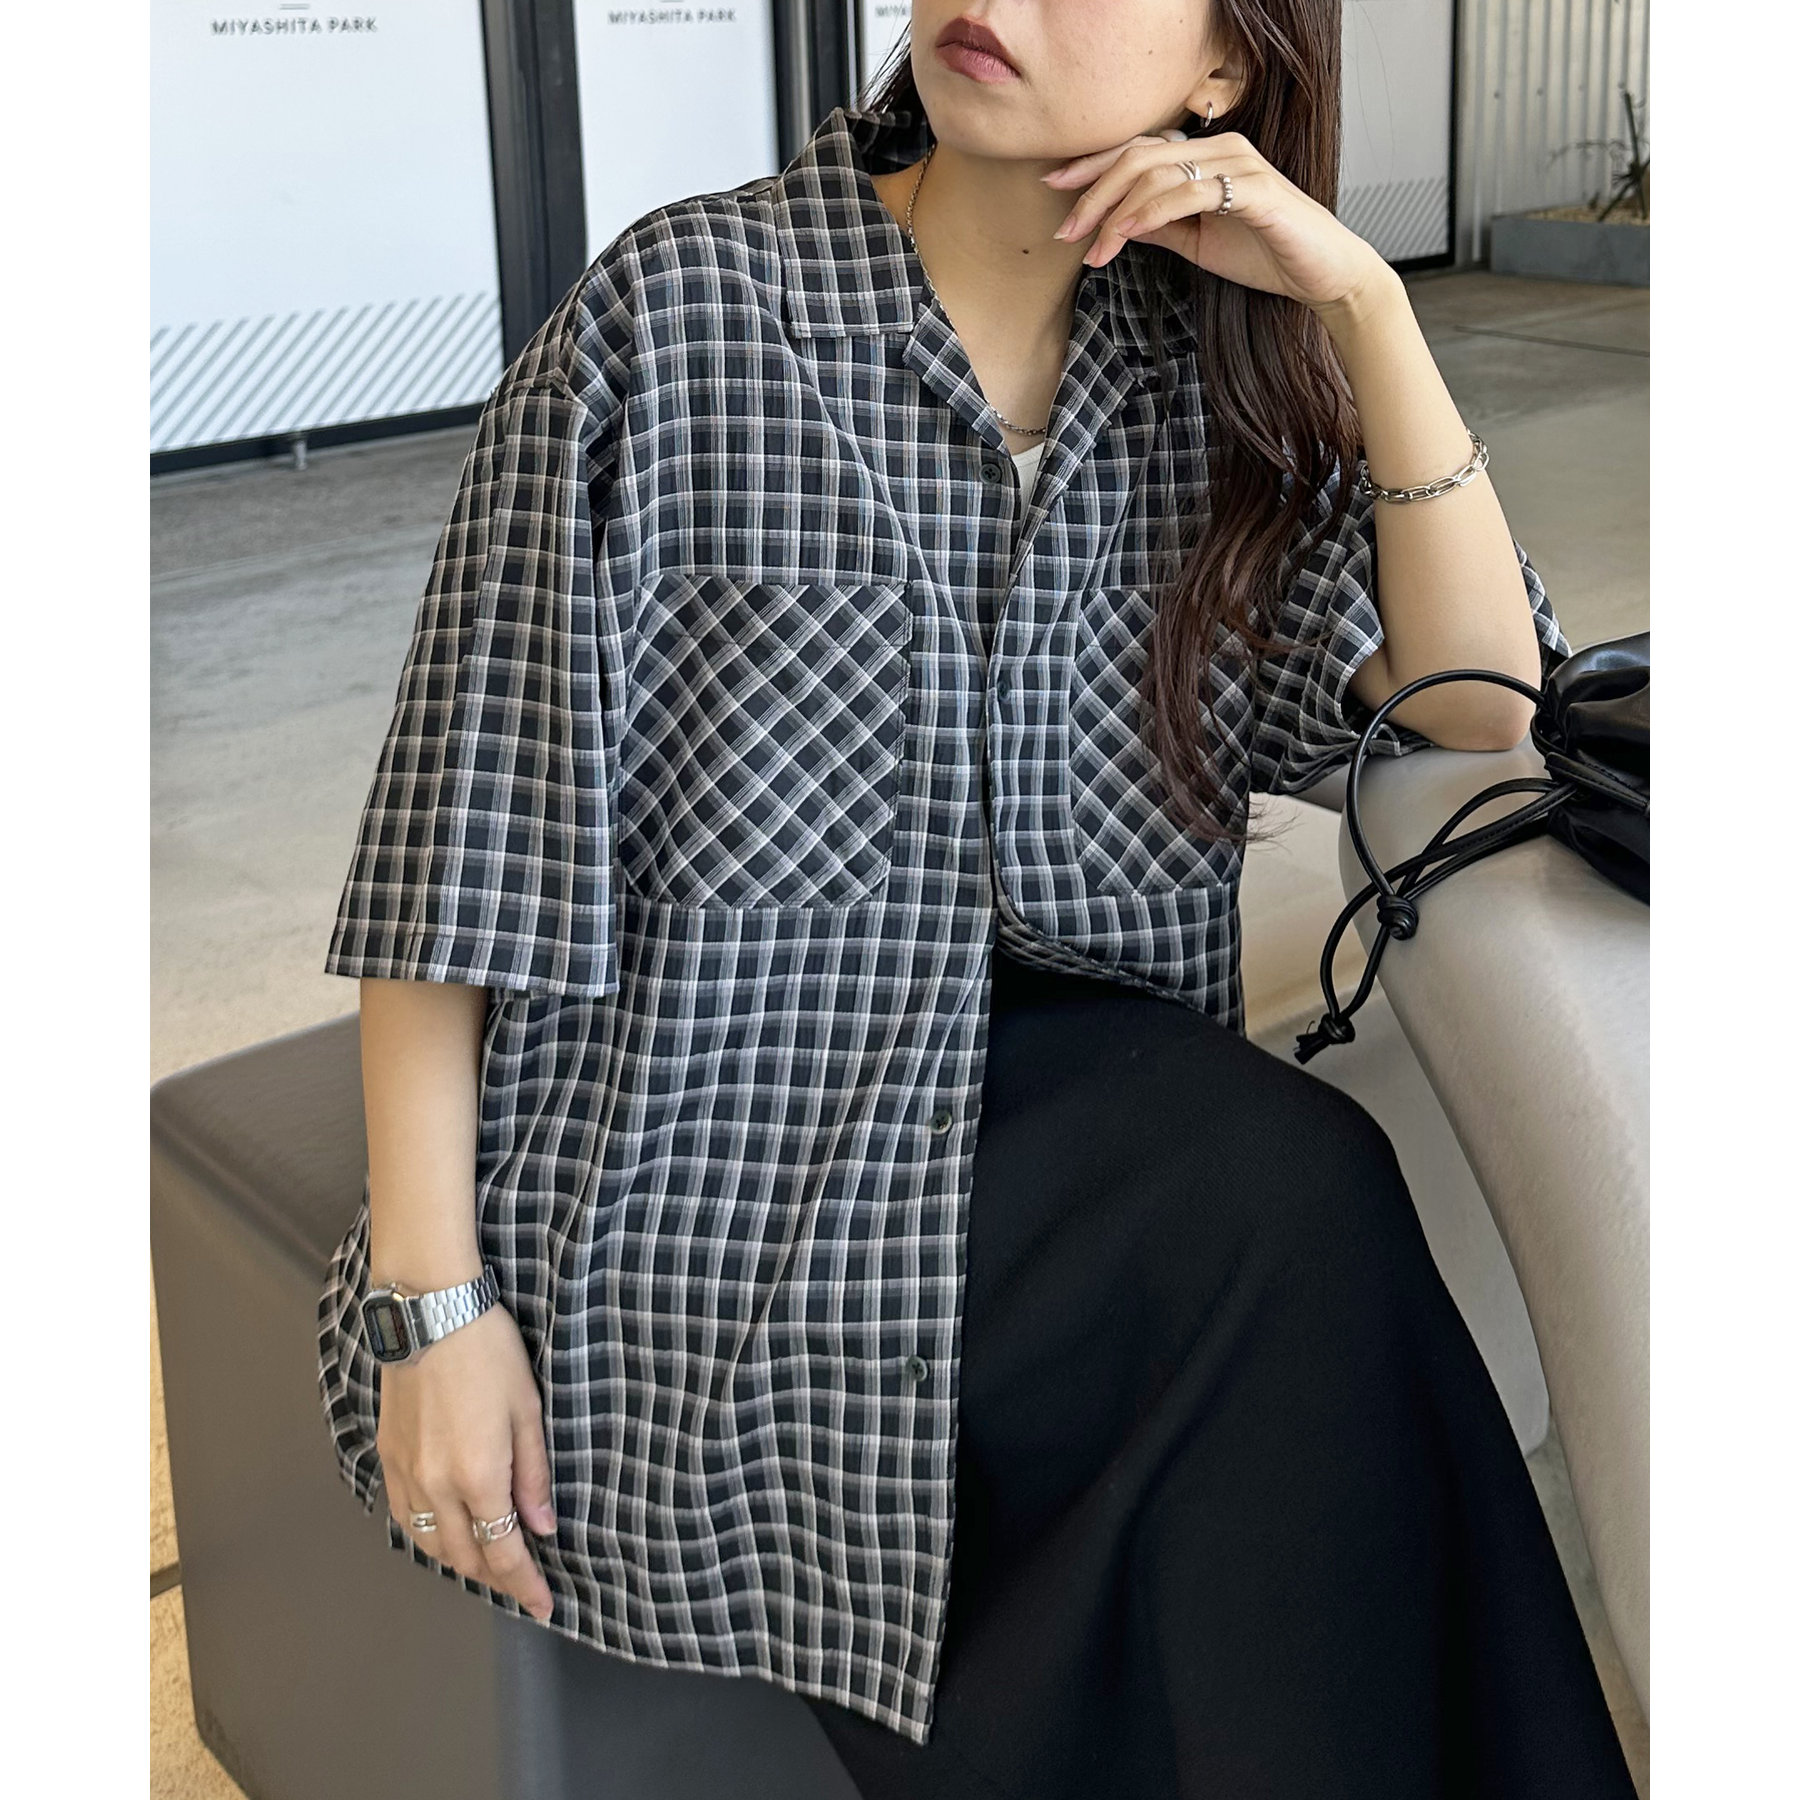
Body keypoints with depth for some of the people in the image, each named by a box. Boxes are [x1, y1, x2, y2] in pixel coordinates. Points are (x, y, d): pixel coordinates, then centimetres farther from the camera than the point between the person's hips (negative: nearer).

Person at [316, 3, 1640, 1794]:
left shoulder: (1208, 372, 5)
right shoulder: (679, 306, -8)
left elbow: (1478, 702, 0)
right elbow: (461, 822, -8)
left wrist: (1361, 299, -10)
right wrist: (434, 1302, -12)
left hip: (1049, 1140, 5)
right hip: (686, 1188, -4)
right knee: (1295, 1202, -24)